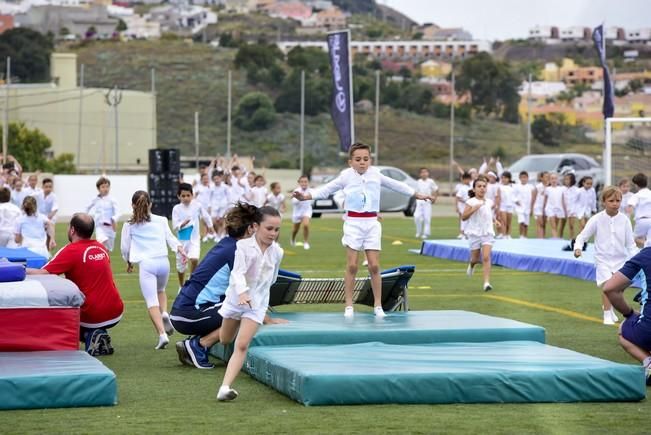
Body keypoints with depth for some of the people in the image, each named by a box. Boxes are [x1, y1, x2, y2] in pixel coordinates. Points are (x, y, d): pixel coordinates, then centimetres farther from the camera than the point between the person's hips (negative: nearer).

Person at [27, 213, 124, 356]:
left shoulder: (71, 250, -12)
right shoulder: (101, 248, 8)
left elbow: (42, 274, -16)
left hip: (92, 317, -5)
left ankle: (90, 336, -1)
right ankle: (100, 337, 10)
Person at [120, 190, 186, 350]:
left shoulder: (129, 226, 9)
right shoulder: (161, 221, 15)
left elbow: (124, 248, 15)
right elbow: (170, 238, 2)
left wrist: (129, 262, 31)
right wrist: (179, 248, -6)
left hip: (146, 264, -3)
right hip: (163, 261, 3)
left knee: (152, 301, -7)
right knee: (160, 290, 30)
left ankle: (162, 334, -23)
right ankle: (165, 314, 1)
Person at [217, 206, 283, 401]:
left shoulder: (277, 252, -6)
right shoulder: (243, 246, -18)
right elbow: (238, 272, -31)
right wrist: (242, 292, -47)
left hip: (257, 303, 1)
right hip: (236, 298, -1)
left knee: (241, 346, -14)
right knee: (225, 340, 21)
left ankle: (225, 388, -21)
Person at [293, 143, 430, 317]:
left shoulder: (375, 174, 5)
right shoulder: (346, 176, -1)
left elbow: (395, 185, 17)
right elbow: (327, 189, 3)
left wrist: (417, 194, 23)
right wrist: (307, 196, -10)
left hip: (372, 223, 2)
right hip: (353, 223, -2)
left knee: (374, 266, -1)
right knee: (351, 266, -2)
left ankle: (378, 305, 8)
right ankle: (349, 305, 6)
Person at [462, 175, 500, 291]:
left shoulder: (489, 202, 8)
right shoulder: (471, 202, -6)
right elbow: (463, 217, -13)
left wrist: (495, 220, 10)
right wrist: (474, 208, -23)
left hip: (487, 233, 2)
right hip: (474, 233, -2)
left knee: (486, 257, -14)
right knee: (476, 258, 9)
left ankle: (487, 282, -17)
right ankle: (472, 264, 48)